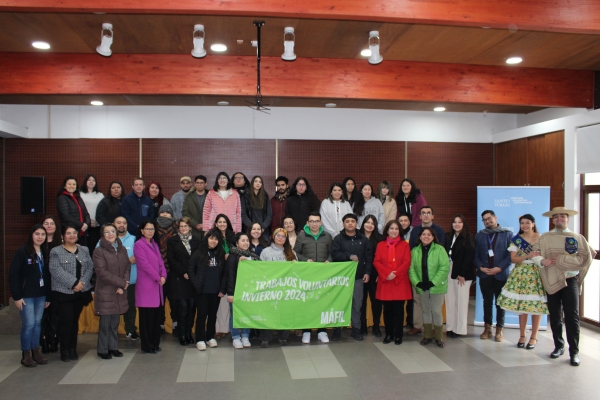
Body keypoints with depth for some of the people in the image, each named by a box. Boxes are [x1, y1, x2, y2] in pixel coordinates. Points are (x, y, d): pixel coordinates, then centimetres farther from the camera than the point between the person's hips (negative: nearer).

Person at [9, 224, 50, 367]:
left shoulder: (45, 253, 8)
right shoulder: (23, 251, -10)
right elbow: (13, 275, -12)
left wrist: (48, 296, 9)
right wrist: (17, 296, -14)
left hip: (41, 295, 5)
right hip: (26, 295, -5)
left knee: (37, 323, 10)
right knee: (29, 324, -3)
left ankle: (36, 351, 21)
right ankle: (26, 355, 11)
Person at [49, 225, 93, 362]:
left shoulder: (84, 250, 11)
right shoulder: (56, 251, -2)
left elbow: (90, 267, 3)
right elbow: (56, 270, -13)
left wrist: (82, 282, -13)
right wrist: (74, 283, -19)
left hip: (81, 292, 4)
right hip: (64, 292, -4)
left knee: (75, 320, 10)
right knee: (66, 321, -5)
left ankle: (73, 349, 19)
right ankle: (64, 350, 8)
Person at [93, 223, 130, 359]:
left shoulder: (122, 249, 10)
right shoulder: (99, 251, -7)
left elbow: (127, 267, 6)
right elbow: (102, 272, -14)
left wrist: (122, 285, -9)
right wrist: (121, 282, -13)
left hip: (119, 292, 5)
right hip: (105, 293, -5)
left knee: (115, 322, 10)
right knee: (105, 322, 0)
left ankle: (113, 347, 22)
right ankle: (103, 350, 13)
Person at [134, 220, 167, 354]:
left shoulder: (155, 244, 16)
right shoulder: (138, 244, -7)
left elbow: (160, 262, 12)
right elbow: (144, 264, -14)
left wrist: (163, 276, -5)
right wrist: (158, 278, -12)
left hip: (157, 285, 7)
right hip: (146, 285, -7)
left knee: (156, 315, 10)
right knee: (147, 317, -1)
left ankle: (155, 343, 20)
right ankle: (147, 346, 8)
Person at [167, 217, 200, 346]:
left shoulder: (196, 241, 11)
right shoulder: (172, 241, 5)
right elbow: (171, 259, -2)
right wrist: (183, 272, -10)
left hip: (193, 279, 3)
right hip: (179, 279, -2)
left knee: (192, 307, 2)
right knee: (183, 307, -4)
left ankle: (188, 334, 13)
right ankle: (182, 335, 6)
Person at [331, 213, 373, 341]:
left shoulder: (364, 239, 7)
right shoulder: (338, 239, 0)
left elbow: (369, 257, 4)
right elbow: (335, 254, -12)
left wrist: (367, 272, -4)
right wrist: (349, 256, -20)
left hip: (358, 276, 2)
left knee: (357, 304, 7)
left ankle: (356, 329, 18)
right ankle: (337, 329, 14)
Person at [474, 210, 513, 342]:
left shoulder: (507, 234, 1)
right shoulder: (479, 235, 10)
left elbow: (511, 254, -6)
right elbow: (476, 254, 6)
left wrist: (500, 268, -14)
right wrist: (480, 267, -9)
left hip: (501, 275, -2)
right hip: (484, 275, 3)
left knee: (500, 303, 6)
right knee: (487, 302, 9)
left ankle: (499, 330, 14)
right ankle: (487, 328, 17)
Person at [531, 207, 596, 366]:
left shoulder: (577, 238, 2)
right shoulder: (545, 237, 7)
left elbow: (585, 257, -8)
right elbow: (534, 253, 6)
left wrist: (561, 260, -15)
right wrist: (542, 261, -15)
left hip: (570, 281, -2)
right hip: (552, 282, 2)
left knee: (572, 317, -4)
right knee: (555, 317, 10)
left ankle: (574, 351, 5)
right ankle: (559, 347, 23)